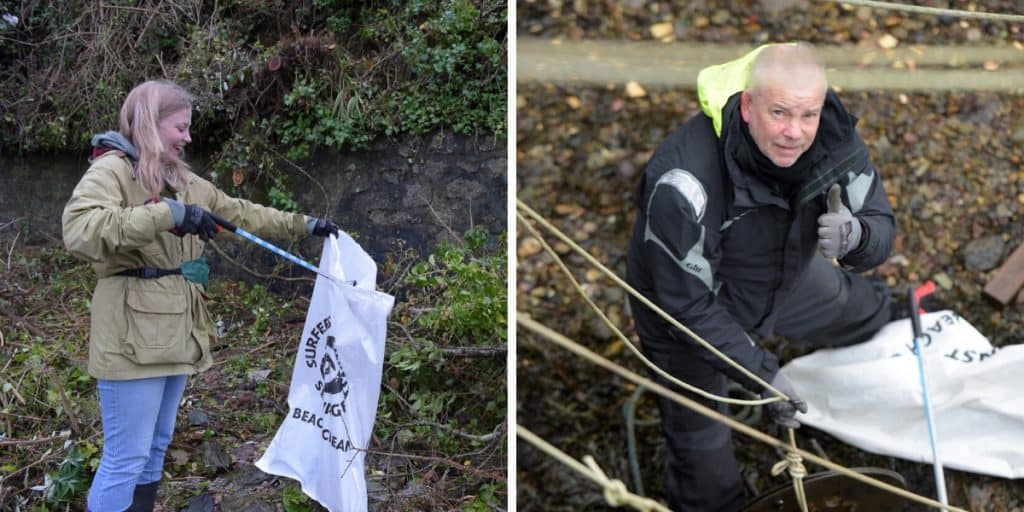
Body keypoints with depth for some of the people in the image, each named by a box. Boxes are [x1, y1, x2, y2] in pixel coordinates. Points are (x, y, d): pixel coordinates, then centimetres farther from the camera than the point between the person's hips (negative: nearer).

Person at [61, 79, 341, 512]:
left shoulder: (183, 180, 16)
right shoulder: (112, 169, -10)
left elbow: (240, 213, 22)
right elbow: (79, 230, -28)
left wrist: (304, 225, 21)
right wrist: (167, 214, -32)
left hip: (175, 332, 9)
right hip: (133, 337, -9)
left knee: (155, 450, 16)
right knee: (126, 459, -4)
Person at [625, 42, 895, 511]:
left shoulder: (834, 139, -23)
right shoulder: (684, 186, -41)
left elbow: (881, 226, -14)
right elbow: (688, 304, -30)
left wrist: (856, 235, -39)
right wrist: (760, 372, -29)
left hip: (782, 282, 6)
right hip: (688, 314, -5)